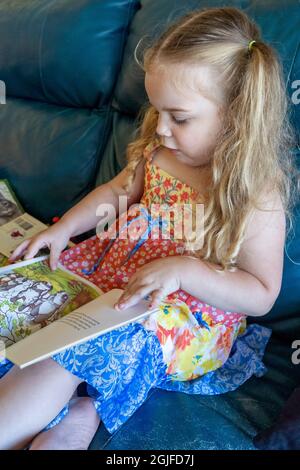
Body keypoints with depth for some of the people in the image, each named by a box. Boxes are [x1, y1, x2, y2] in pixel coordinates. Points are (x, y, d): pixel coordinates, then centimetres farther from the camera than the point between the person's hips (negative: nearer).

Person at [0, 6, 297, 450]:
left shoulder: (257, 194, -20)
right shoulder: (159, 149, -3)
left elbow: (261, 295, -16)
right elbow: (118, 189, 13)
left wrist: (183, 269, -29)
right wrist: (64, 227, -2)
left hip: (194, 310, -7)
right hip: (121, 265, 8)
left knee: (66, 352, -25)